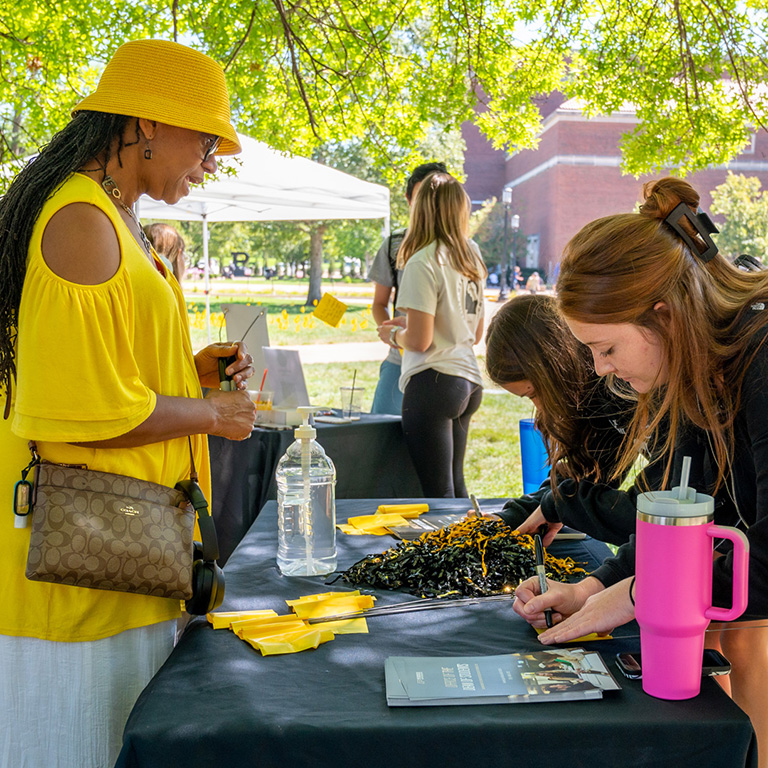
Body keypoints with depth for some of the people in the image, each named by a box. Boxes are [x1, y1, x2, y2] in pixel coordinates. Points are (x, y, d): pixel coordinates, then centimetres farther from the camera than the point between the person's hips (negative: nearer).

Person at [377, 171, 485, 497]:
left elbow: (419, 340, -15)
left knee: (438, 493, -3)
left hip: (434, 383, -8)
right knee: (455, 486, 17)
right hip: (469, 381, 8)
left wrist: (392, 335, 7)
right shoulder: (471, 259, 12)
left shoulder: (423, 263, -11)